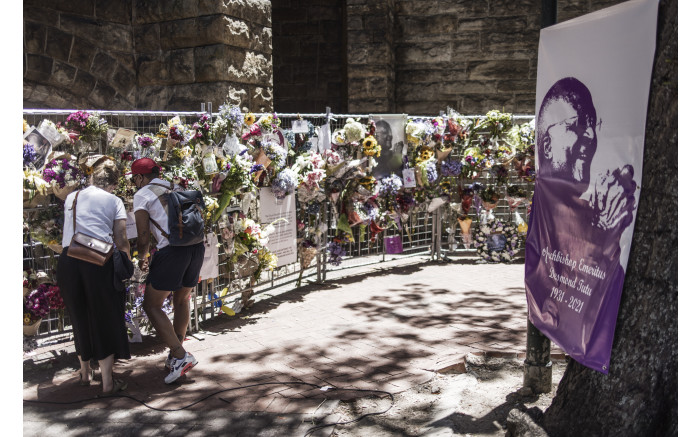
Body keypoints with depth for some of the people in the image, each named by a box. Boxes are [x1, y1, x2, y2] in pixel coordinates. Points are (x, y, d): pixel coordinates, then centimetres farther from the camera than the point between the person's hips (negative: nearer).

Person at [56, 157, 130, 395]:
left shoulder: (71, 198, 19)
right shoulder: (114, 201, 8)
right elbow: (121, 241, 1)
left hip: (68, 260, 4)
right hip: (99, 262, -4)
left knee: (79, 317, 19)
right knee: (105, 319, 7)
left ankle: (85, 373, 36)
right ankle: (107, 381, 9)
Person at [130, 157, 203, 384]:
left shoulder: (142, 195, 5)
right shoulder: (176, 189, 23)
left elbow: (143, 236, -2)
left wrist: (142, 258, 16)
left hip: (172, 250, -7)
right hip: (197, 246, 7)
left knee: (152, 305, 5)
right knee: (182, 299, 24)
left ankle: (180, 356, -4)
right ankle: (176, 354, 33)